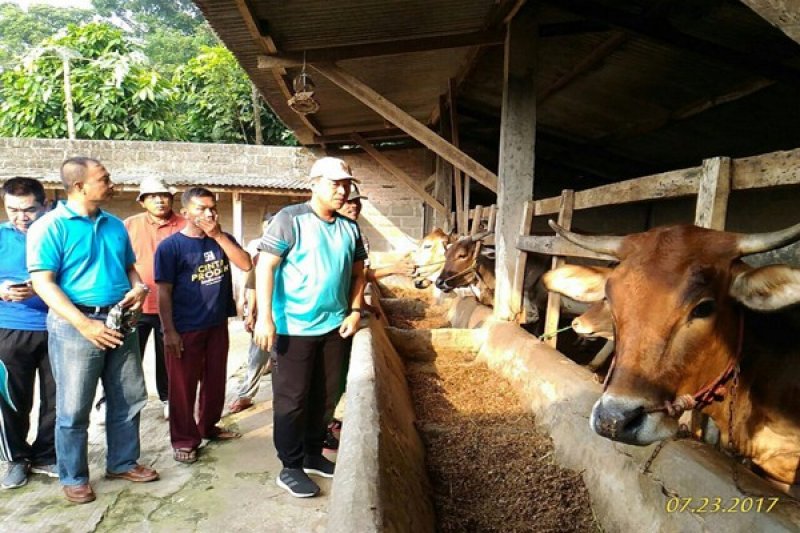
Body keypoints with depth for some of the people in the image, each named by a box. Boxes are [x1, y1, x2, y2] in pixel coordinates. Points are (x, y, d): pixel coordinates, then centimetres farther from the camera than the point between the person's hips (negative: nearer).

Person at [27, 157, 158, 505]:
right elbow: (43, 282, -14)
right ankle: (74, 477, 23)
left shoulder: (115, 225, 10)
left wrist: (139, 288, -5)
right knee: (74, 409, 5)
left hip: (120, 322, 6)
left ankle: (122, 463, 30)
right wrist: (85, 324, -22)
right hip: (76, 325, -6)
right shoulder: (50, 226, -9)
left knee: (129, 399, 13)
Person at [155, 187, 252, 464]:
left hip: (218, 325, 5)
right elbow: (164, 291, -10)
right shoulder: (171, 246, -9)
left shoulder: (223, 239, 6)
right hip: (185, 329, -5)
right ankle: (184, 440, 19)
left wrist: (219, 236, -15)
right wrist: (169, 331, -14)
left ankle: (209, 426, 34)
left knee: (215, 381, 16)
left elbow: (246, 264, -9)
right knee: (183, 386, 5)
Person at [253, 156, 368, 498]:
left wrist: (355, 311, 3)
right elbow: (265, 267, -15)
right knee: (292, 398, 4)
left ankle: (313, 454, 32)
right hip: (295, 327, -6)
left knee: (324, 396, 15)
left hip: (335, 326, 6)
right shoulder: (290, 219, -10)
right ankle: (290, 468, 17)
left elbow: (357, 273, 16)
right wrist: (265, 317, -22)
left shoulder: (350, 229, 8)